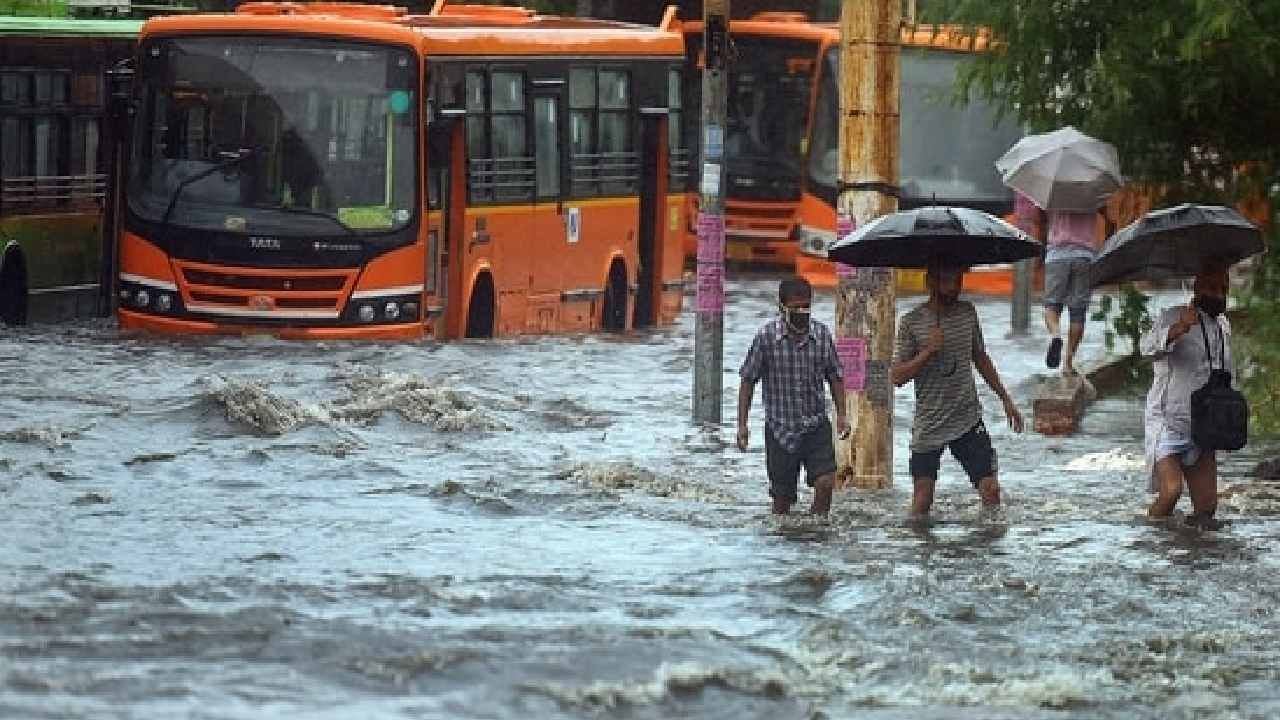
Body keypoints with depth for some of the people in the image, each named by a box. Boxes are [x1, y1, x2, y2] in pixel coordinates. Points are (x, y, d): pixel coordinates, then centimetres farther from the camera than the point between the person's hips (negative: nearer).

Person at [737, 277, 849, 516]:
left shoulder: (822, 335, 0)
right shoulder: (766, 337, -7)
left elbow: (835, 377, 12)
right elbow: (748, 381, -1)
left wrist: (841, 415, 5)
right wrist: (742, 424, -4)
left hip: (816, 426, 2)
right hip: (780, 429, -2)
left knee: (826, 483, -15)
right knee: (782, 498, 3)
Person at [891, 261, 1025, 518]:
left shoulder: (967, 312, 6)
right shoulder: (912, 322, -6)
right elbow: (897, 377, -8)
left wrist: (1006, 400, 20)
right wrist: (928, 351, -20)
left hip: (968, 420, 3)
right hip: (928, 426, -3)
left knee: (990, 490, -8)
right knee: (922, 501, 0)